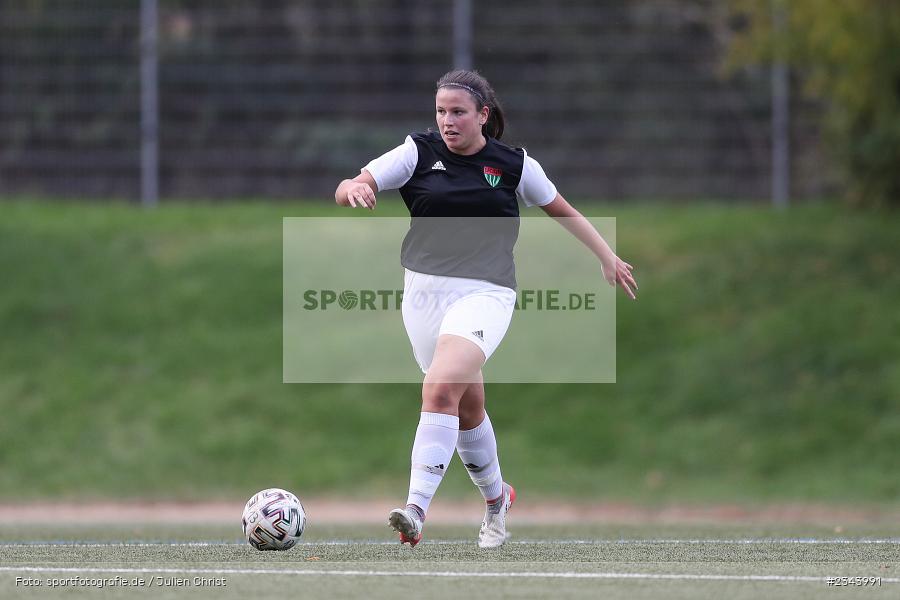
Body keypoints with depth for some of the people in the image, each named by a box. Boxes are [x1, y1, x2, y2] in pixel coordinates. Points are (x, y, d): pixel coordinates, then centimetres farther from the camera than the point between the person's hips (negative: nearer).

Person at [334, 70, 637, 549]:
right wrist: (353, 188, -29)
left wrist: (608, 257, 23)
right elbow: (344, 192, -5)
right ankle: (497, 499, 38)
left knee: (441, 388, -25)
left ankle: (416, 510, -31)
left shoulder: (515, 165, 2)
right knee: (467, 406, 12)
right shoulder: (418, 153, 2)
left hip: (485, 293, -3)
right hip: (425, 289, 3)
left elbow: (562, 210, 19)